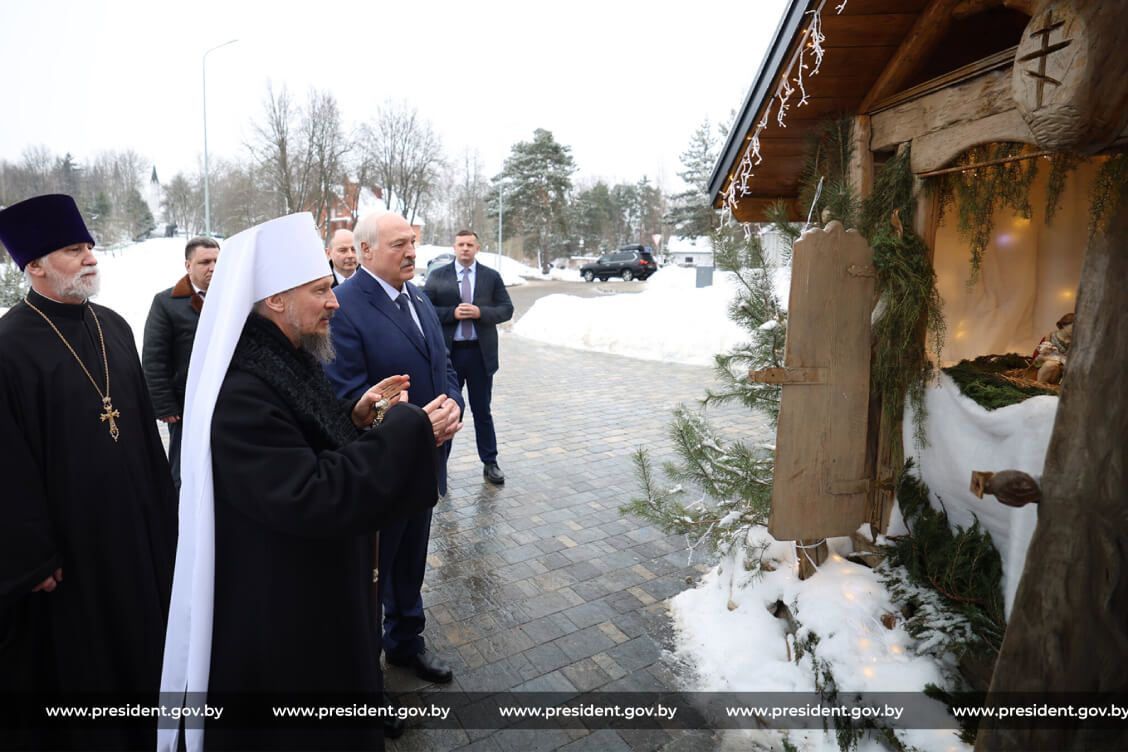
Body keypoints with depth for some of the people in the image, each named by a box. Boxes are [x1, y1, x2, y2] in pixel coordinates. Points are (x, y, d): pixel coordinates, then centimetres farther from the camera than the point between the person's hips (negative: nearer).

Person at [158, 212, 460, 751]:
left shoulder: (289, 361, 1)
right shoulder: (242, 393, -29)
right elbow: (311, 497, -35)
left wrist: (355, 414, -4)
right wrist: (410, 430, -34)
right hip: (278, 611, -9)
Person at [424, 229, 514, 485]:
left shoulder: (492, 277, 5)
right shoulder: (437, 277, 3)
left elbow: (506, 309, 1)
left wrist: (480, 312, -14)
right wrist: (452, 313, -17)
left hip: (480, 352, 1)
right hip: (448, 352, 0)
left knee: (482, 411, 10)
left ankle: (490, 463, 21)